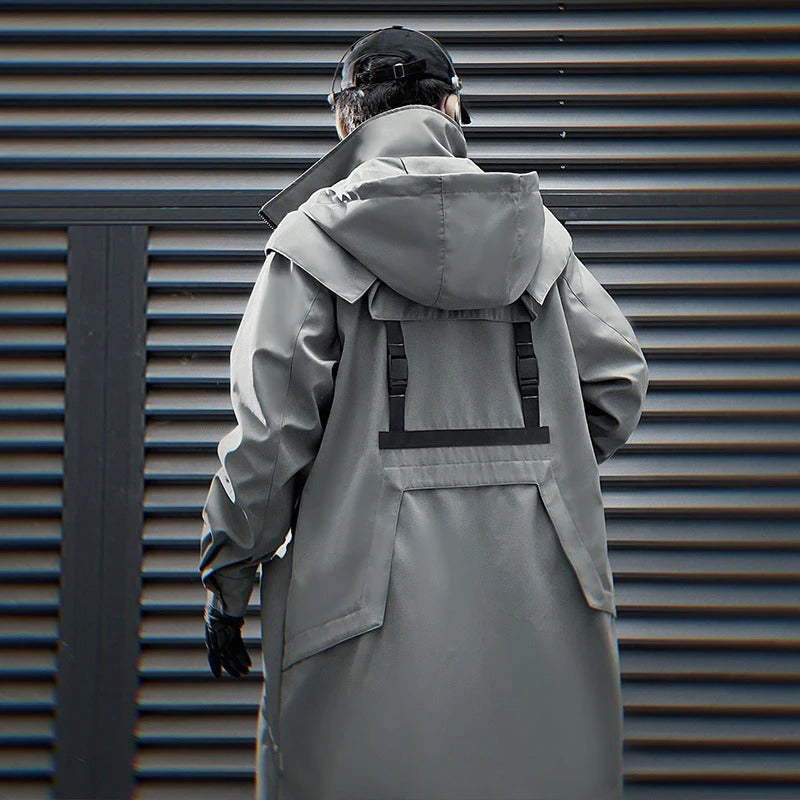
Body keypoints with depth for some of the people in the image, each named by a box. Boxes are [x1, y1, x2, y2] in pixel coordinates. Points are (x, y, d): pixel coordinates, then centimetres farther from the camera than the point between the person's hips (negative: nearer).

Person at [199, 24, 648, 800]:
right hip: (535, 594, 4)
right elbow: (618, 376, 9)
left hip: (376, 589, -3)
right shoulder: (538, 232, 10)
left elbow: (270, 425, -6)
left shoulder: (314, 235, -1)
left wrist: (227, 577, 4)